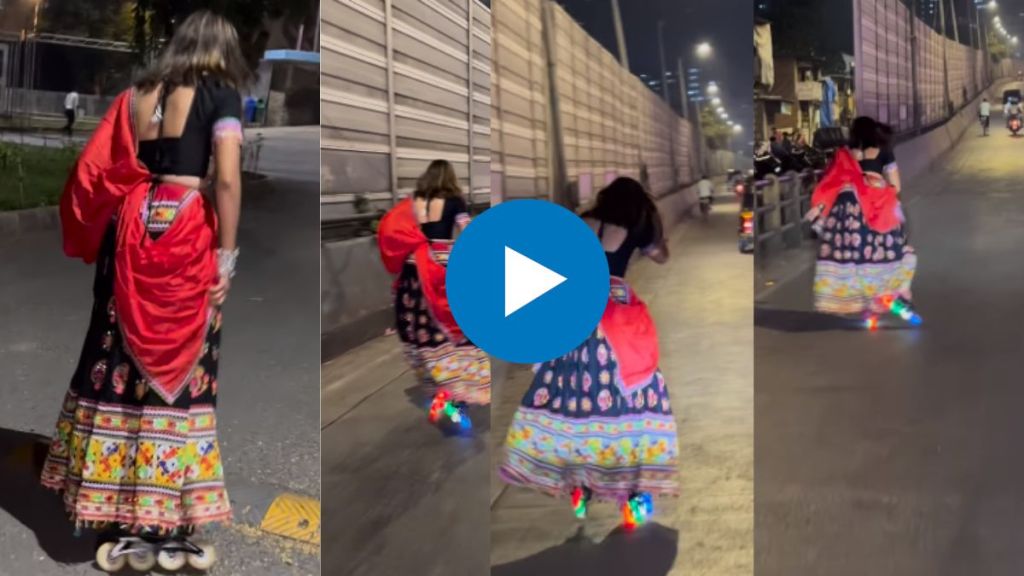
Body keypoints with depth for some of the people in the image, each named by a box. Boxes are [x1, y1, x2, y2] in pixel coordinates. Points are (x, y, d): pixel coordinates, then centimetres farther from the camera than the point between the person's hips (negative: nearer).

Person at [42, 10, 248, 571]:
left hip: (131, 227, 5)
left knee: (120, 364, 8)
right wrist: (226, 256, -7)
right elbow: (227, 180, -10)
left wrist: (105, 239, 16)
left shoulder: (137, 93, 15)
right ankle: (167, 529, 5)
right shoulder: (220, 93, 0)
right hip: (185, 230, -5)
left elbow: (96, 171, 10)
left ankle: (119, 526, 14)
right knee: (178, 367, 0)